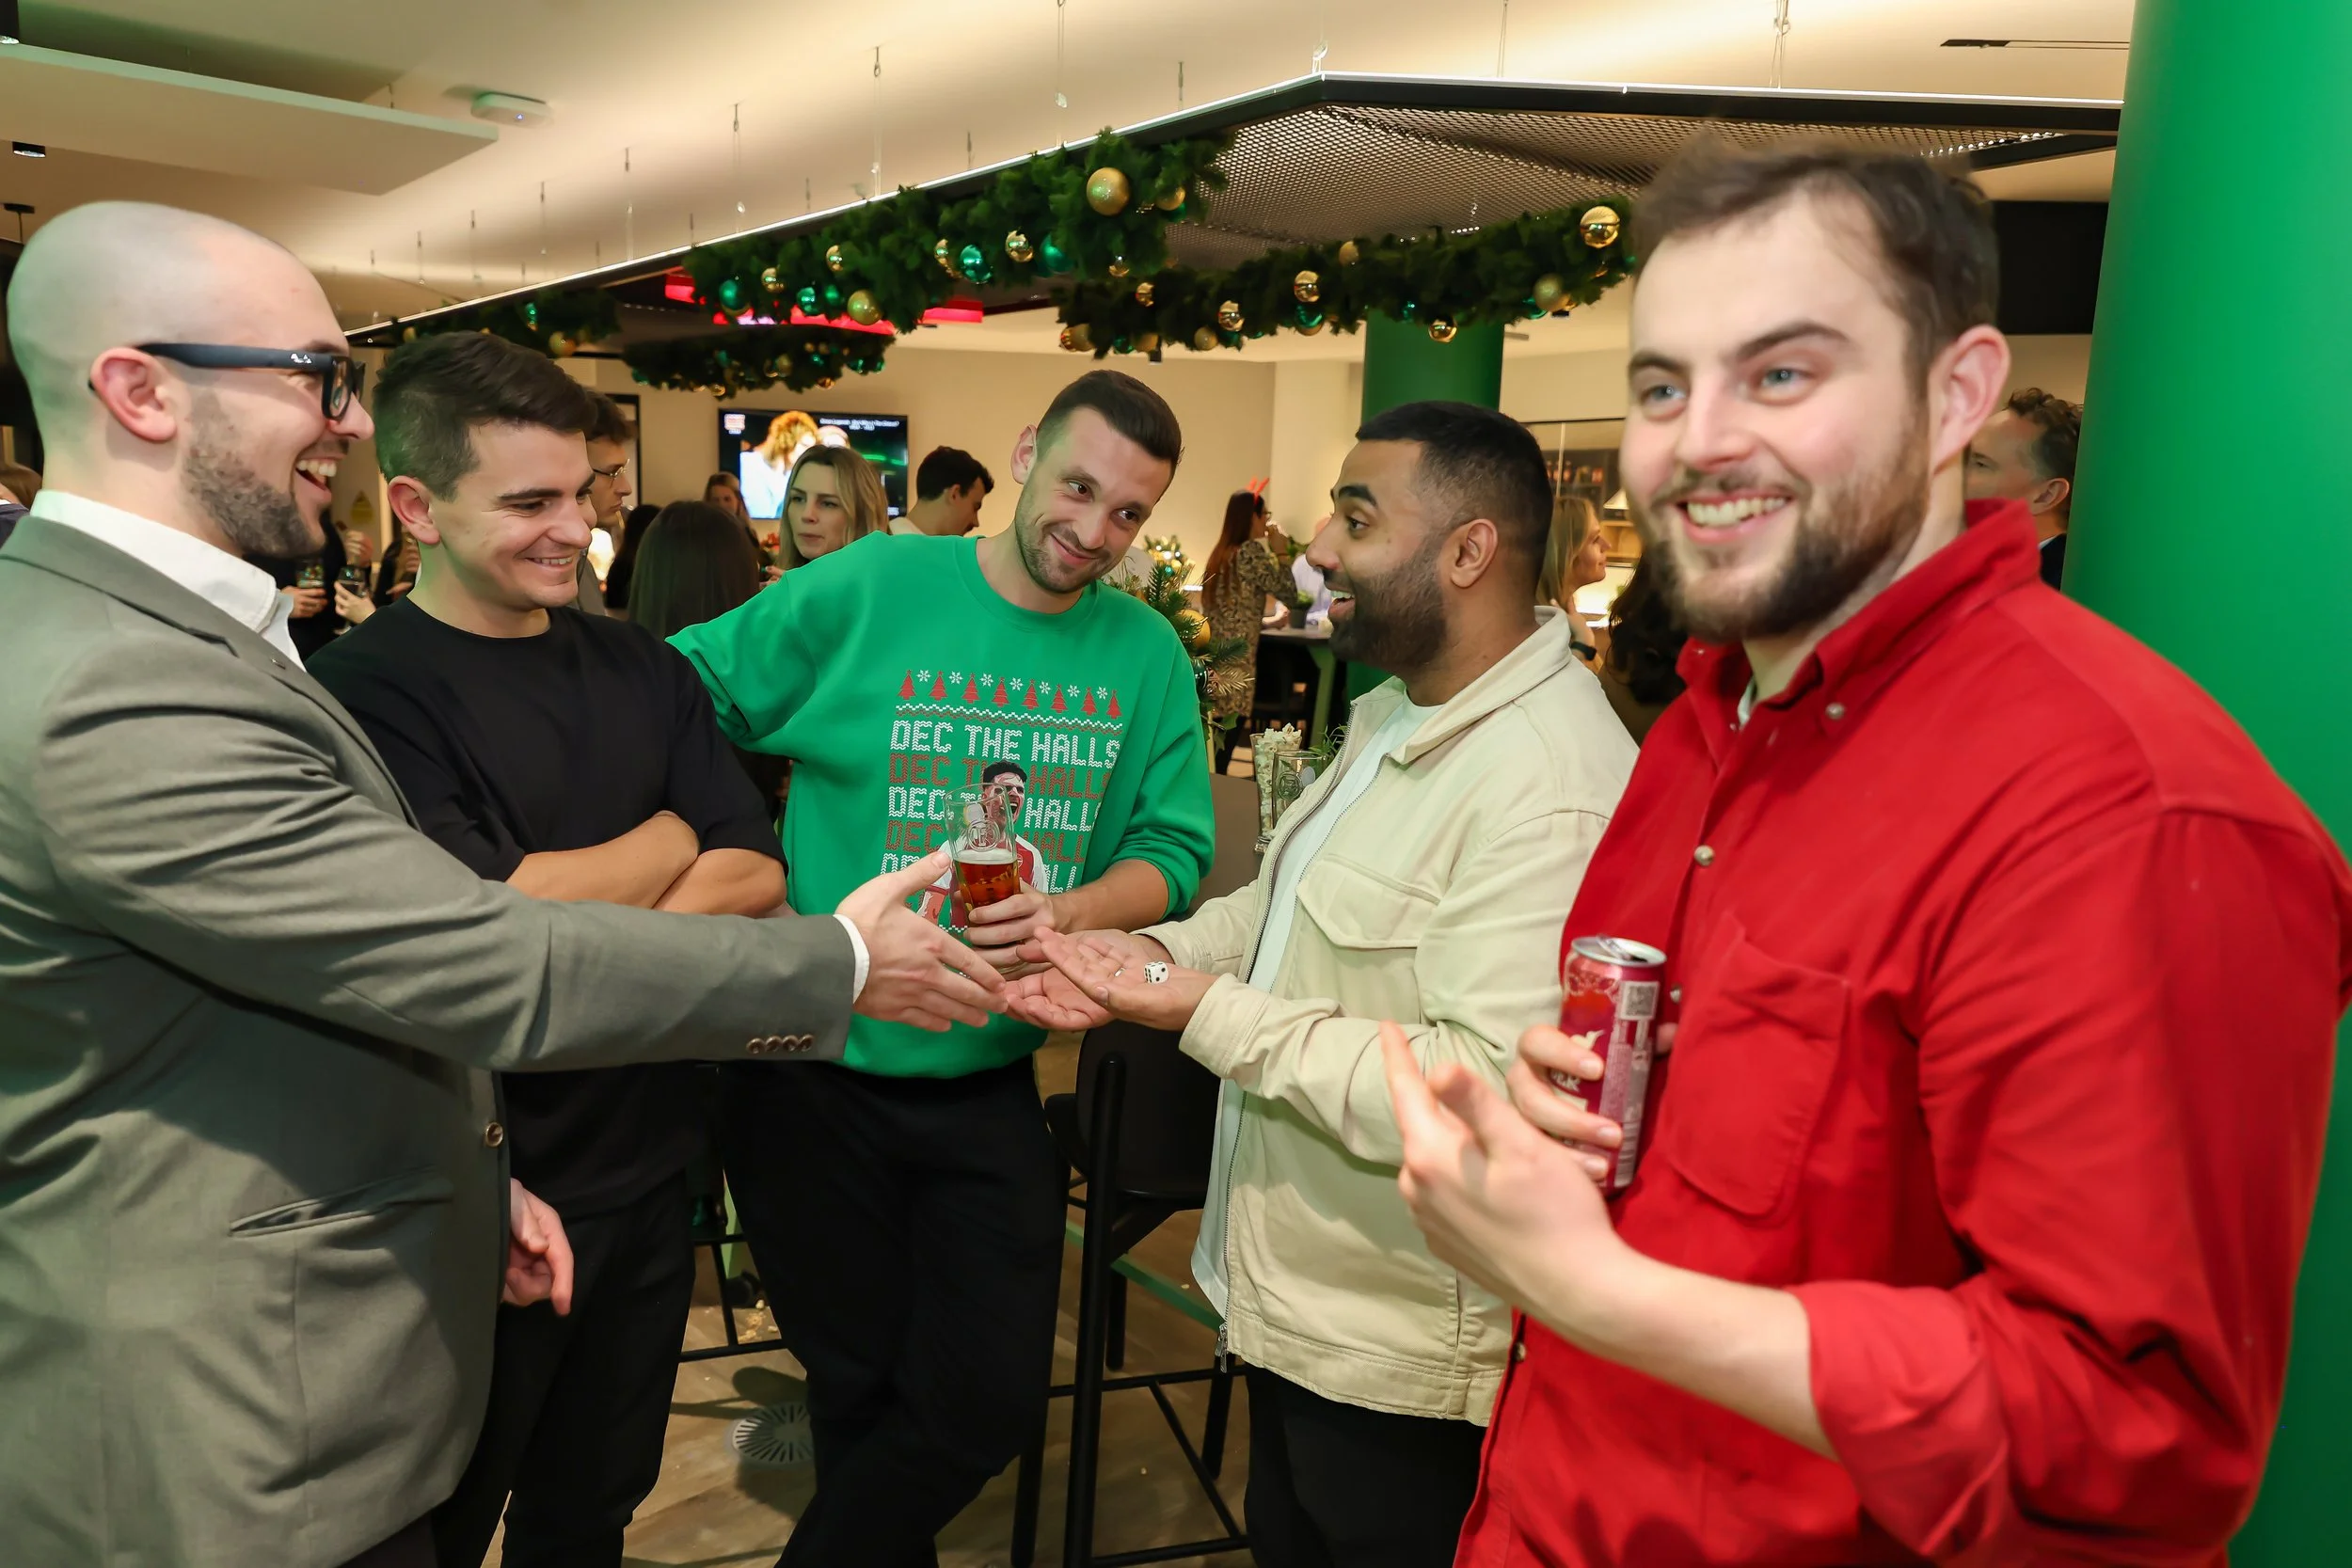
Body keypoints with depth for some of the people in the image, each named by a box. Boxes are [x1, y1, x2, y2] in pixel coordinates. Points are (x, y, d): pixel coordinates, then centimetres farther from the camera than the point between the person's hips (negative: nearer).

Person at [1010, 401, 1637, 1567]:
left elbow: (1487, 1092, -34)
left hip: (1402, 1353, -9)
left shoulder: (1549, 790, -29)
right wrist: (1147, 957, -2)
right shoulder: (1396, 712, 6)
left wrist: (1212, 1016, -27)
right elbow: (1292, 897, 16)